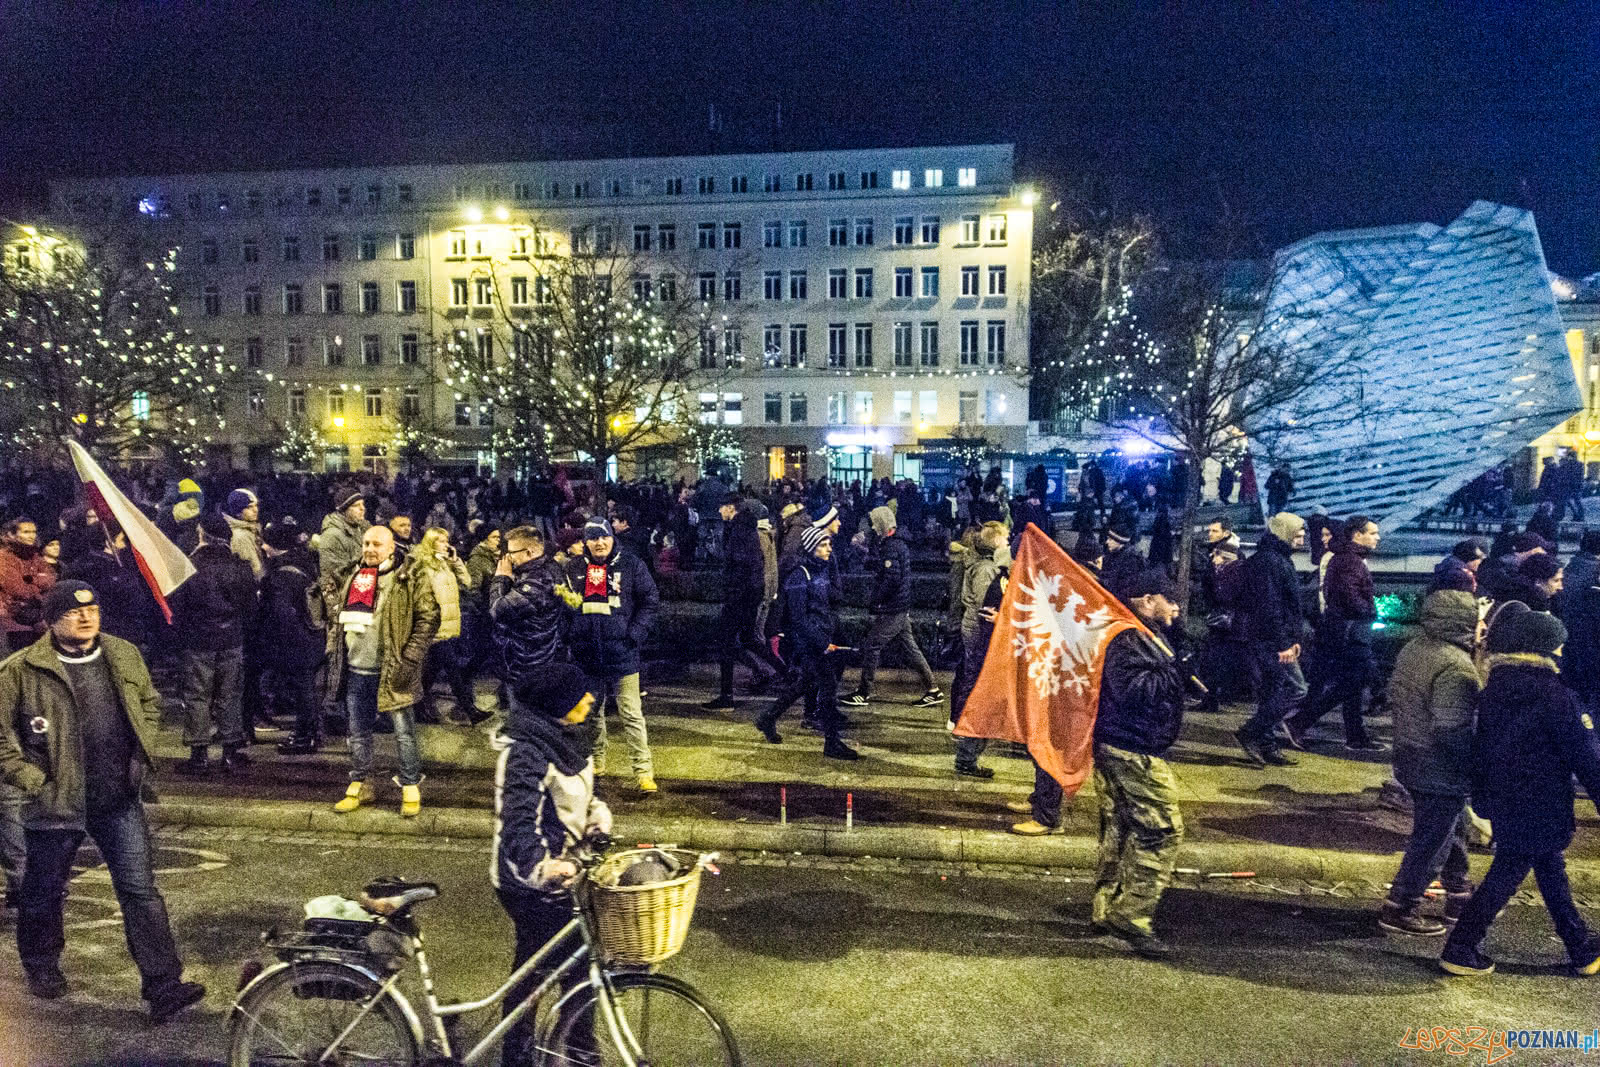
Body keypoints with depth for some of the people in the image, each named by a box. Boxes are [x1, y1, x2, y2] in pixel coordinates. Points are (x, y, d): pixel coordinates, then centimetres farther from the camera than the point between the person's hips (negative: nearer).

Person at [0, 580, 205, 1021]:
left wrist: (142, 753, 7)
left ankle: (163, 985, 0)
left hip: (119, 798, 2)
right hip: (56, 801, -2)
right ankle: (41, 967, 46)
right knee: (45, 892, 18)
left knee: (141, 890, -1)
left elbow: (150, 702, 17)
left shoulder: (124, 656, 3)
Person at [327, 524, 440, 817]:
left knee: (404, 732, 2)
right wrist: (333, 650, 12)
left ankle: (410, 789, 13)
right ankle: (360, 785, 29)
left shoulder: (411, 579, -7)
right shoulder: (351, 577, 12)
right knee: (358, 732, 15)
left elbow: (428, 618, -11)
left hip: (391, 671, -6)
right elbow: (336, 616, 22)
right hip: (355, 670, 6)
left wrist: (409, 659, -15)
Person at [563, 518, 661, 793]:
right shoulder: (575, 567, 6)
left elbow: (651, 601, -1)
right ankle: (595, 761, 34)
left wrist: (635, 634, -10)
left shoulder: (631, 565, -2)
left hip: (622, 653, -3)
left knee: (631, 714, -3)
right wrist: (571, 634, 2)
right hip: (586, 654, 3)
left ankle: (643, 771, 1)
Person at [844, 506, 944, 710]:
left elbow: (892, 578, -25)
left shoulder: (891, 547, -18)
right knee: (910, 647, 13)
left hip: (891, 610, -10)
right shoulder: (898, 544, 15)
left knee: (870, 646, -1)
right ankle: (933, 690, 16)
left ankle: (864, 694, 7)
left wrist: (877, 599, -16)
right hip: (902, 609, 10)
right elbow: (873, 566, 22)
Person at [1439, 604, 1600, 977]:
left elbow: (1479, 748, 11)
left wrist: (1483, 799, 19)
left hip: (1503, 803, 7)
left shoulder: (1491, 690, 4)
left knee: (1551, 870, 20)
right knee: (1507, 874, 0)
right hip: (1539, 806, -7)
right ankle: (1459, 951, 4)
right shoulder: (1552, 694, -17)